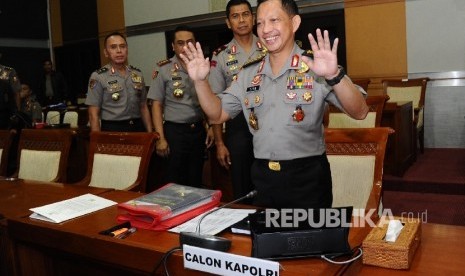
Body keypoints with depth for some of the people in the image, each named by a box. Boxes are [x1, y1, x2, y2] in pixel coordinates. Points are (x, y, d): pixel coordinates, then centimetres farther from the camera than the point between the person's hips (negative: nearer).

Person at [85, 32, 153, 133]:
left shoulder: (138, 74, 9)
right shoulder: (98, 77, -4)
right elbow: (94, 115, -6)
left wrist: (150, 134, 6)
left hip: (138, 128, 4)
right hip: (112, 130, -4)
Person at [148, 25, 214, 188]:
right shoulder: (163, 69, -3)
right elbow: (156, 105, -4)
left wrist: (211, 128, 5)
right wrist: (160, 138, -11)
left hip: (198, 130, 3)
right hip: (175, 131, -3)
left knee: (196, 180, 12)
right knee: (174, 182, 4)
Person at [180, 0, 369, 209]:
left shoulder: (316, 68, -9)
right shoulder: (248, 74, 6)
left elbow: (359, 112, -17)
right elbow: (217, 115, 10)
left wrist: (334, 75, -35)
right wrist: (200, 81, -6)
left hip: (307, 177, -4)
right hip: (263, 177, 4)